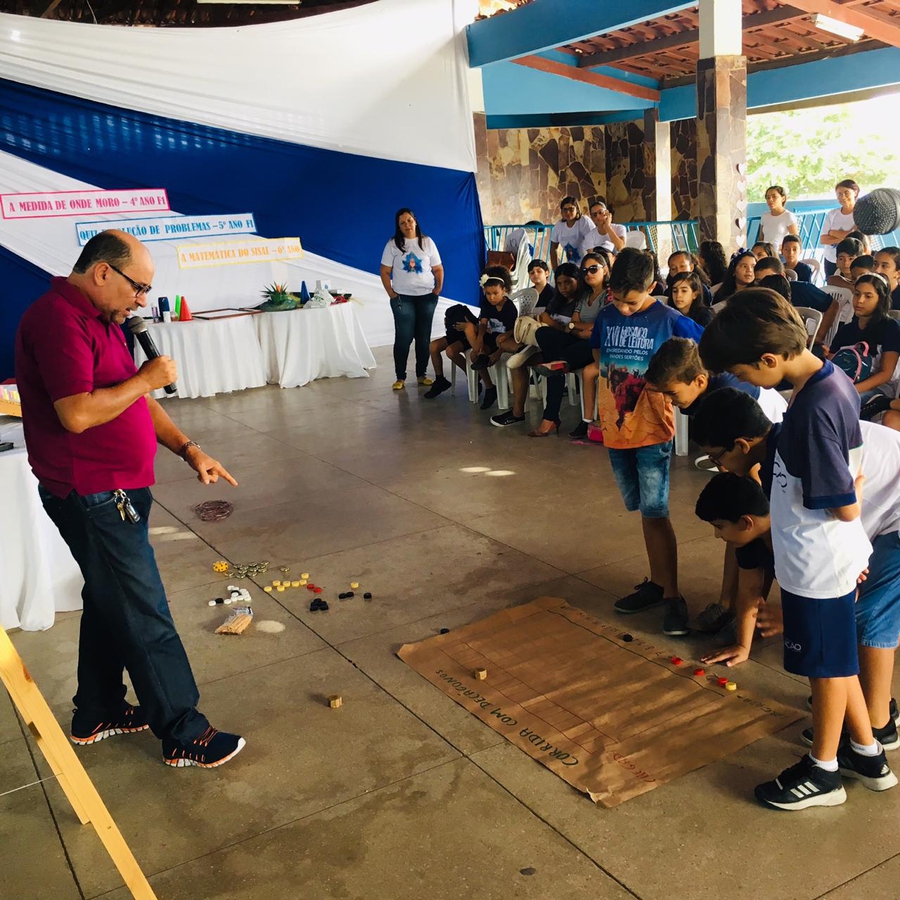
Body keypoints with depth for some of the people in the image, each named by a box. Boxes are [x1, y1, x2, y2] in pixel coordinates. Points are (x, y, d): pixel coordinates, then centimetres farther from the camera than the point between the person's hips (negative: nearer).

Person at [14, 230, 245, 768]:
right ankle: (184, 735, 8)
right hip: (92, 496, -10)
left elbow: (137, 400, 16)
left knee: (109, 603, 20)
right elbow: (77, 414, -29)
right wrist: (146, 380, -18)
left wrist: (188, 450, 7)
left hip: (112, 491, 10)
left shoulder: (101, 320, 13)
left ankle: (98, 714, 36)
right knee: (146, 618, -3)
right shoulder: (58, 320, -19)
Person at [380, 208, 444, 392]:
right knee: (403, 337, -3)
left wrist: (438, 289, -2)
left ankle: (422, 374, 15)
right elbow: (385, 272, 1)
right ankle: (400, 377, 5)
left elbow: (438, 269, 9)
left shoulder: (427, 242, 5)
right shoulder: (393, 244, 1)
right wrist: (391, 294, -6)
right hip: (402, 298, -2)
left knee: (424, 337, 5)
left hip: (426, 297, 2)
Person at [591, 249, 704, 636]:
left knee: (655, 512, -7)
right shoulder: (605, 317, 2)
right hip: (615, 430, 5)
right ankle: (656, 581, 26)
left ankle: (672, 595, 0)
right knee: (643, 510, 15)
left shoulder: (668, 319, -11)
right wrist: (604, 410, 10)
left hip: (652, 431, -5)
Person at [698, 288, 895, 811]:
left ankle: (823, 772, 30)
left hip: (819, 563, -9)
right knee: (833, 658, 23)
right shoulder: (833, 380, 0)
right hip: (832, 555, 9)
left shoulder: (814, 410, -29)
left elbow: (844, 507, -23)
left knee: (828, 664, 10)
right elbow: (853, 471, 9)